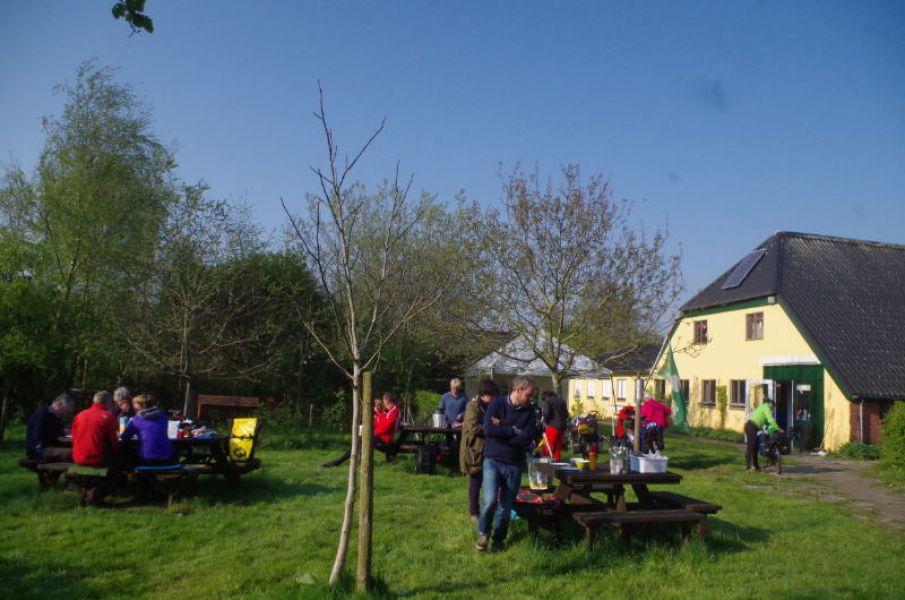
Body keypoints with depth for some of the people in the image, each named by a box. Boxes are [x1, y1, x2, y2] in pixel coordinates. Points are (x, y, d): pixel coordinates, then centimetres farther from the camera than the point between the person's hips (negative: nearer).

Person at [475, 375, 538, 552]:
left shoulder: (529, 410, 1)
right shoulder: (497, 403, -7)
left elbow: (527, 438, -10)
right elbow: (489, 429, -20)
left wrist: (502, 431, -13)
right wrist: (513, 431, -15)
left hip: (514, 464, 3)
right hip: (493, 460, -3)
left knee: (506, 506, 9)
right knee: (490, 500, -18)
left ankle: (499, 539, 30)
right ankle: (483, 533, 9)